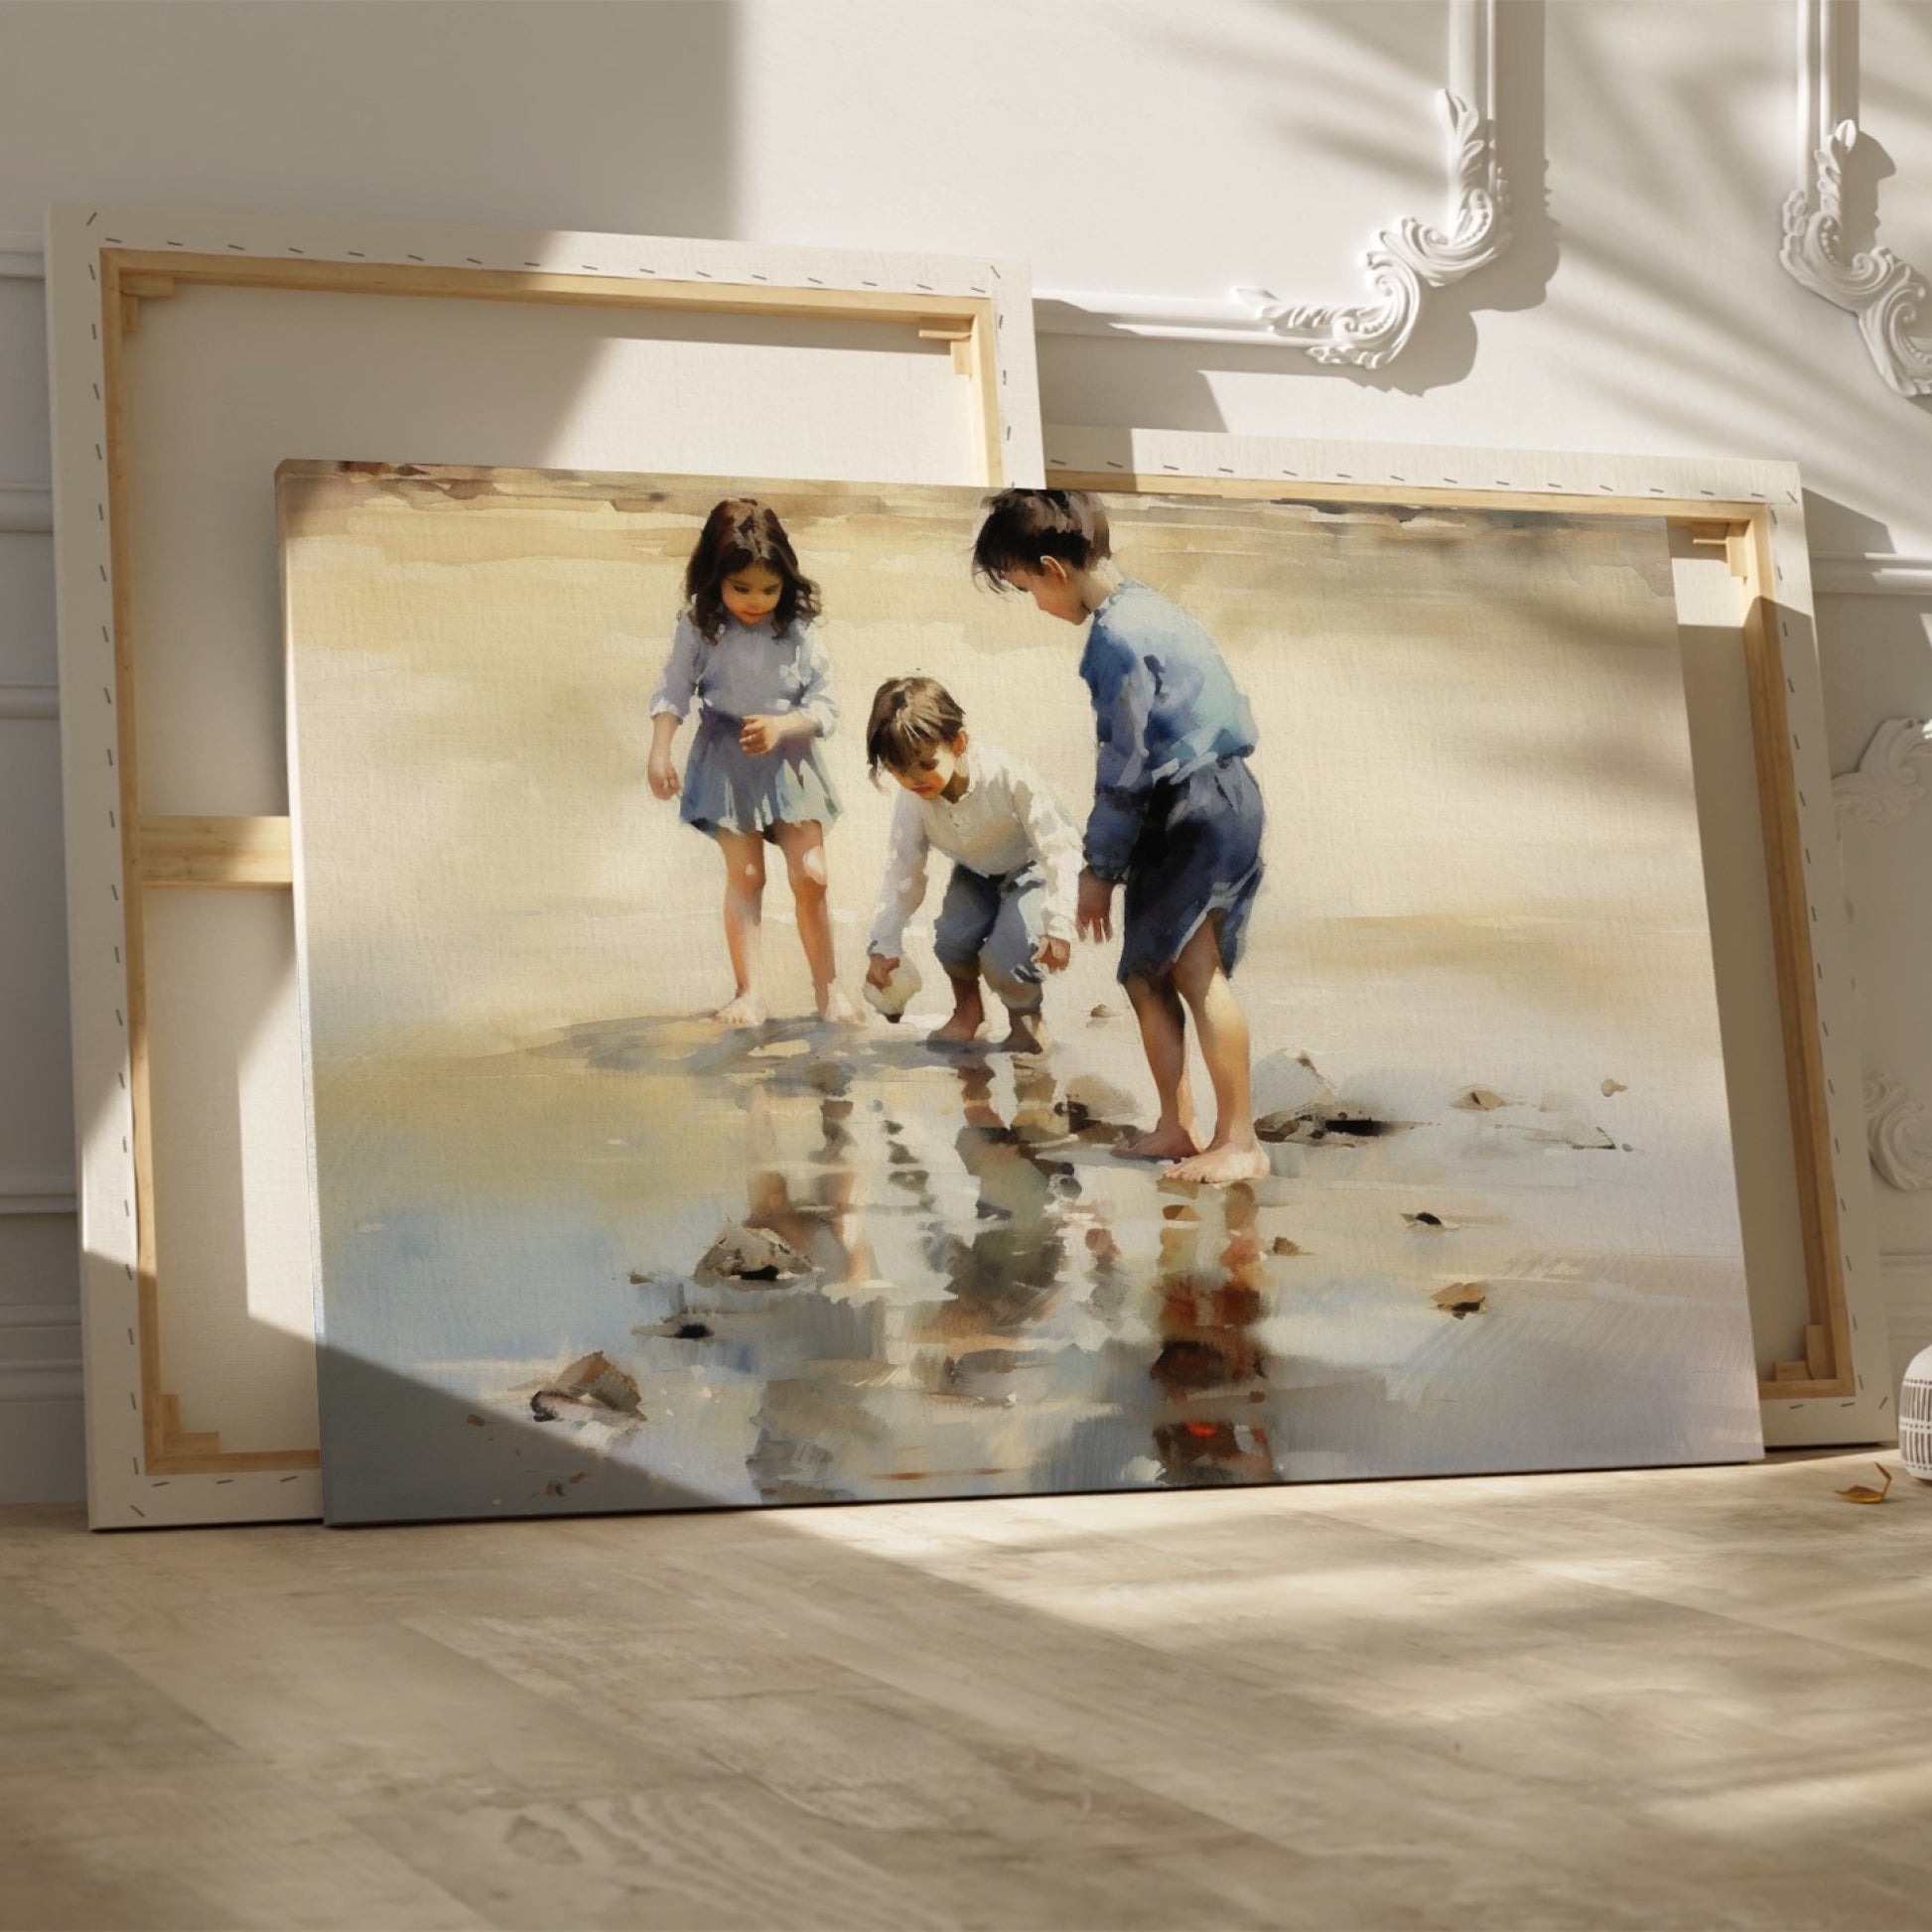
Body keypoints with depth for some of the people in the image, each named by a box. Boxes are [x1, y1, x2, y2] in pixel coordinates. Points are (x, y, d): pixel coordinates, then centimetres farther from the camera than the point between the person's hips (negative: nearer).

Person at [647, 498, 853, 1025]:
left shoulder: (797, 632, -7)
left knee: (810, 875, -2)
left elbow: (825, 706, -6)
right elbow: (672, 694, -3)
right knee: (744, 876, -1)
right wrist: (659, 751, -15)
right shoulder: (699, 628, -8)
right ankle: (749, 991, 4)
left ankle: (827, 984, 13)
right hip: (727, 765, -1)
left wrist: (781, 727, -22)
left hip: (789, 764, 1)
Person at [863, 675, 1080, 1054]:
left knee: (1006, 958, -27)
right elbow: (903, 872, -8)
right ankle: (967, 1008, 9)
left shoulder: (1006, 777, -34)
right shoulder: (911, 802, -20)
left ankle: (1026, 1015, 9)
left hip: (1032, 869, -4)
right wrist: (885, 945, -12)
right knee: (952, 938, -24)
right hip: (976, 874, 4)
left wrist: (1058, 926, -33)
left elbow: (1059, 847, -28)